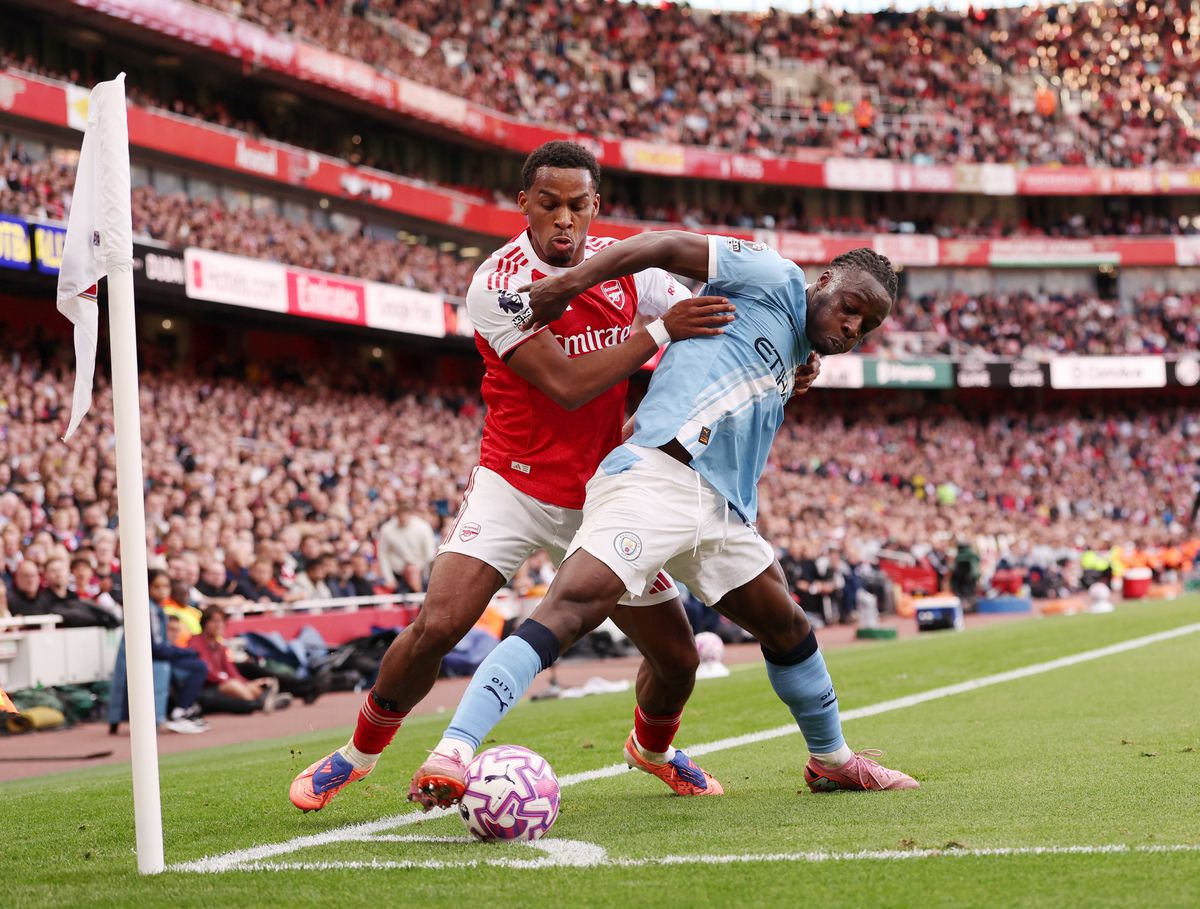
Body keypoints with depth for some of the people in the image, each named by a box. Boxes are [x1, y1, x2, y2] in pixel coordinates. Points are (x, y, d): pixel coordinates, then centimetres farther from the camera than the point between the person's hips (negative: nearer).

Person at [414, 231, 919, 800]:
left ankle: (832, 760, 43)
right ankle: (452, 753, -34)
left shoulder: (793, 360, 28)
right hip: (657, 477, -9)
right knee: (573, 606, -25)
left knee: (788, 630, 22)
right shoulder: (777, 279, 4)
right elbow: (669, 245, -4)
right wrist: (570, 283, -12)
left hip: (722, 509, 10)